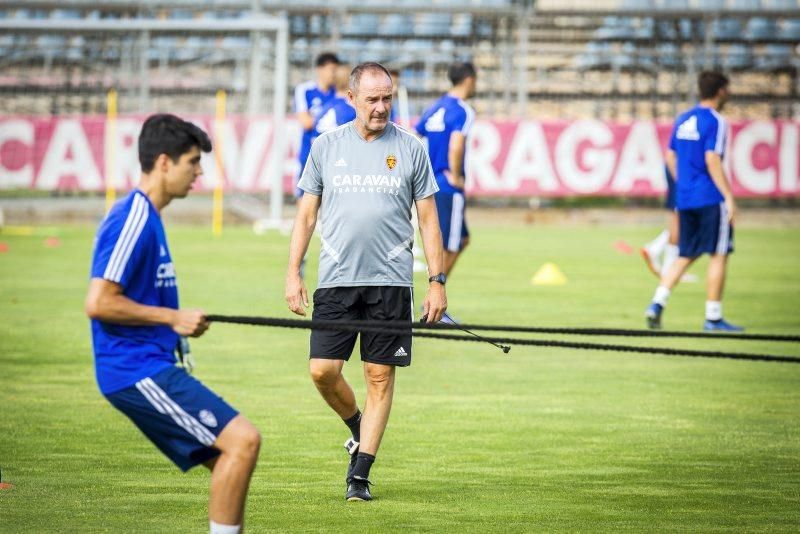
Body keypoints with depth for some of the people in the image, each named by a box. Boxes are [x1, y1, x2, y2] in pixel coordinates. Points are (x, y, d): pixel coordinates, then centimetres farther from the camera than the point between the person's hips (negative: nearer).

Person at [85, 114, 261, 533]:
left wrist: (179, 324, 14)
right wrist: (173, 318, -15)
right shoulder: (132, 220, -15)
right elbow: (98, 302, -22)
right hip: (137, 369, -10)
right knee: (242, 439, -16)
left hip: (151, 367, 10)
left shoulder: (144, 216, 17)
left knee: (227, 456, 9)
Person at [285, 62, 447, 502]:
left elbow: (428, 219, 7)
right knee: (323, 370, -6)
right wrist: (293, 274, 4)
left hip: (390, 282, -1)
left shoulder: (410, 149, 4)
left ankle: (359, 474, 5)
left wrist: (437, 281, 1)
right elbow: (306, 215, 11)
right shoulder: (326, 147, 7)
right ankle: (358, 429, 24)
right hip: (336, 280, 1)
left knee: (380, 376, -1)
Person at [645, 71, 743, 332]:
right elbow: (712, 161, -18)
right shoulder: (715, 122, -10)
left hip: (684, 199, 7)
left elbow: (670, 157, 17)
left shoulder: (683, 120, 13)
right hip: (710, 199, -7)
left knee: (685, 256, 13)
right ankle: (713, 317, 1)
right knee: (718, 256, 1)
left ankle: (657, 304, -2)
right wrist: (729, 197, -17)